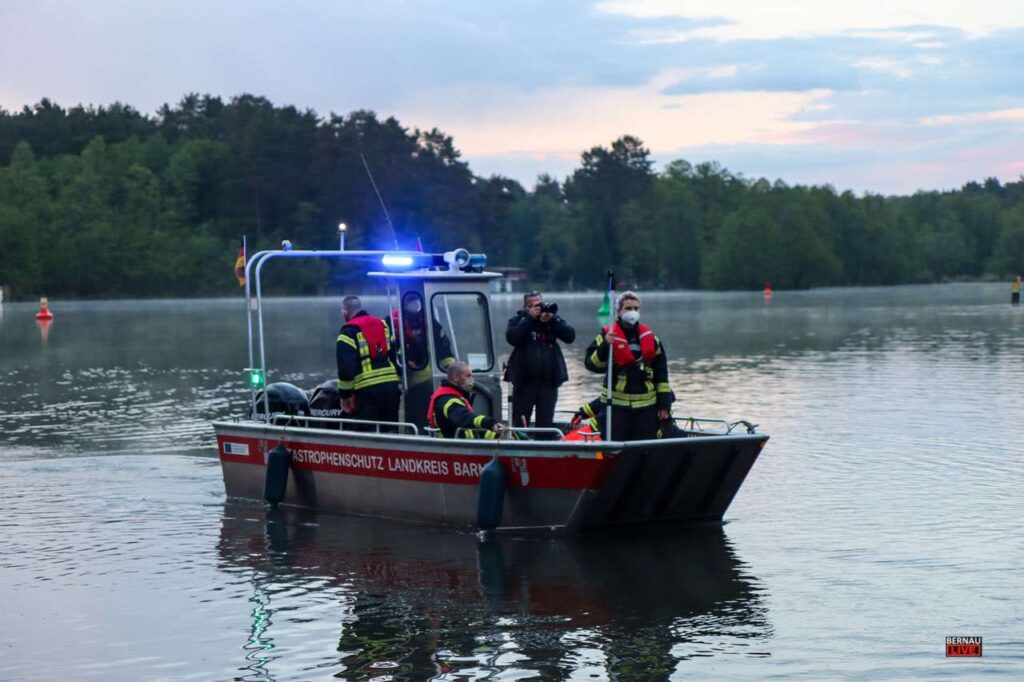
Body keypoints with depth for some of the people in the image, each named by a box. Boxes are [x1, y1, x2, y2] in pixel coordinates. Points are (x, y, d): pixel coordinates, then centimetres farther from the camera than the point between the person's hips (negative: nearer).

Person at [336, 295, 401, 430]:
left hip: (367, 391, -6)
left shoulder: (348, 331, -3)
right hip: (391, 387, 6)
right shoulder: (383, 325, 18)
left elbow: (346, 367, -11)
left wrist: (345, 395, -3)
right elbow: (396, 356, 18)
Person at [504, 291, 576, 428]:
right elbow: (511, 337, -16)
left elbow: (570, 336, -4)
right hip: (525, 381, -2)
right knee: (520, 422, -1)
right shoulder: (518, 321, 3)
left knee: (545, 423, 6)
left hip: (548, 381, 2)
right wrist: (529, 317, -16)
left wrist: (552, 319, -15)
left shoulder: (553, 320, 9)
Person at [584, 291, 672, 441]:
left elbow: (661, 372, 11)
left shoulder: (650, 337, 9)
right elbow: (592, 364, -10)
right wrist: (605, 347, -27)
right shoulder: (608, 336, -2)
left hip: (647, 405, 3)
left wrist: (664, 404, 7)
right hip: (616, 405, -3)